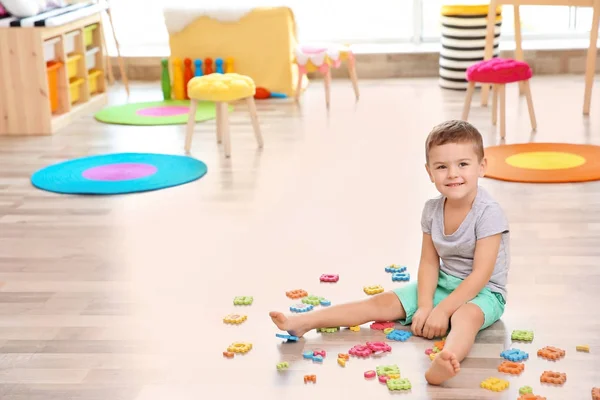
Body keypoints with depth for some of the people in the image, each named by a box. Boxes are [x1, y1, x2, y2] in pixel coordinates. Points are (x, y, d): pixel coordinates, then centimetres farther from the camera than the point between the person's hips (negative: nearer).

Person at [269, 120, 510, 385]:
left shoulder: (488, 213, -21)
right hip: (443, 283, 6)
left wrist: (441, 310, -27)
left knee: (464, 316, -40)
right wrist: (424, 307, -17)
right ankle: (301, 323, -13)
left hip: (483, 292, -6)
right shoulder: (432, 210, -3)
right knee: (382, 303, -5)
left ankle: (443, 362, -73)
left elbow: (481, 274, -24)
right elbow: (429, 263, -1)